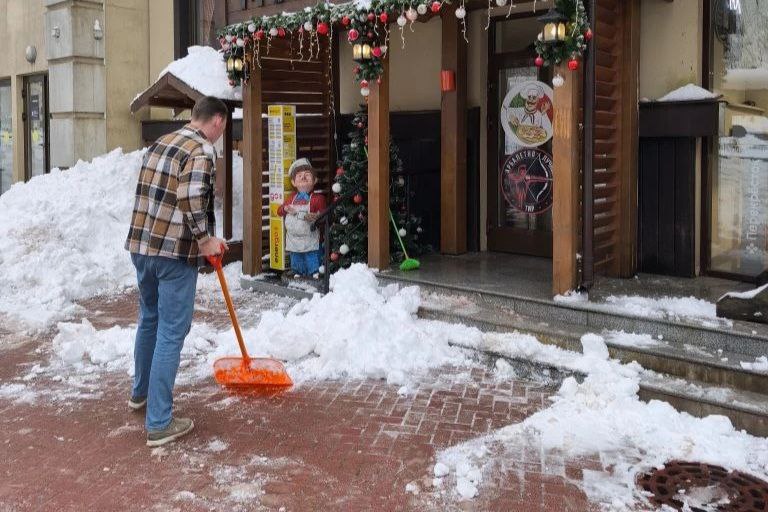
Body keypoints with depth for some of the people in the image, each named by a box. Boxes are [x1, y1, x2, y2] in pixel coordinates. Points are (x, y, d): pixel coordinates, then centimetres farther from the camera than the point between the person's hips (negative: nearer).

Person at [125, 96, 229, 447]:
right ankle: (159, 423, 2)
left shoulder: (161, 143, 14)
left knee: (148, 320, 24)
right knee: (171, 333, -2)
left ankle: (141, 392, 42)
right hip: (175, 252, -8)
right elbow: (191, 198, -27)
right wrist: (205, 239, -13)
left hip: (141, 244, 9)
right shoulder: (201, 150, -12)